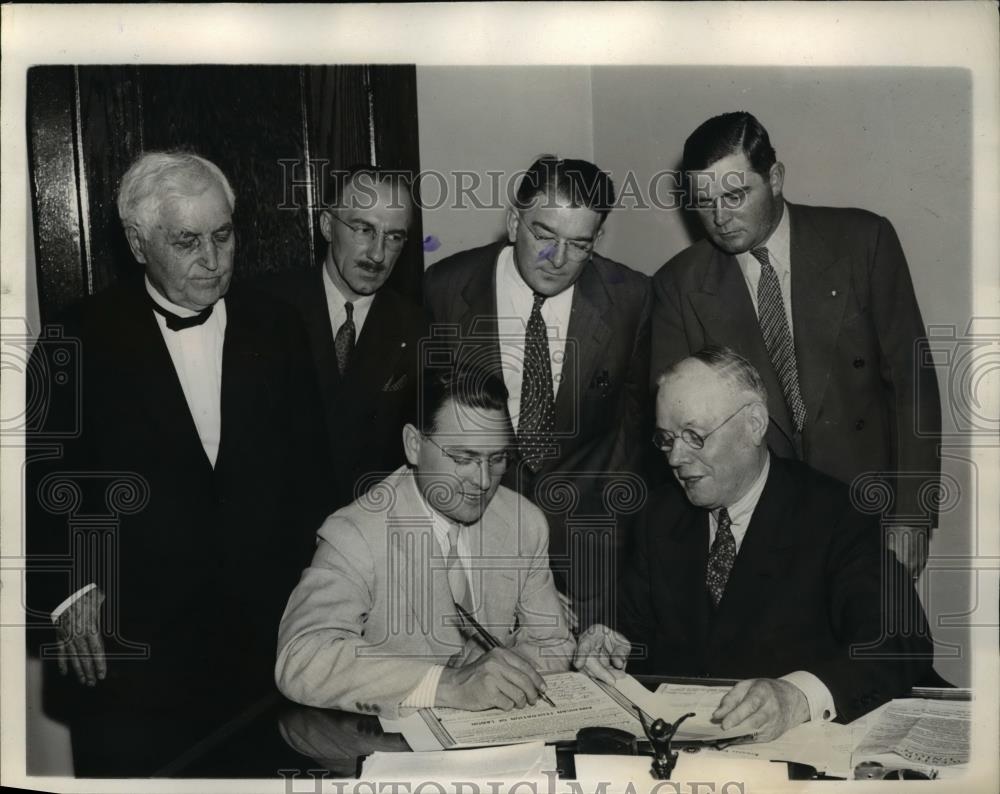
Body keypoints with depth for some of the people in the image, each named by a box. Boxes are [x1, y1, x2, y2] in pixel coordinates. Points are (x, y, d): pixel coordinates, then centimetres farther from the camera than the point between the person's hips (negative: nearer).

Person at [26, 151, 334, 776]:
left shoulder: (276, 329, 5)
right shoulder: (87, 338, -2)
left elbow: (309, 468, 7)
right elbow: (47, 479, 1)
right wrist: (67, 591, -7)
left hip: (266, 634, 2)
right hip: (128, 644, -2)